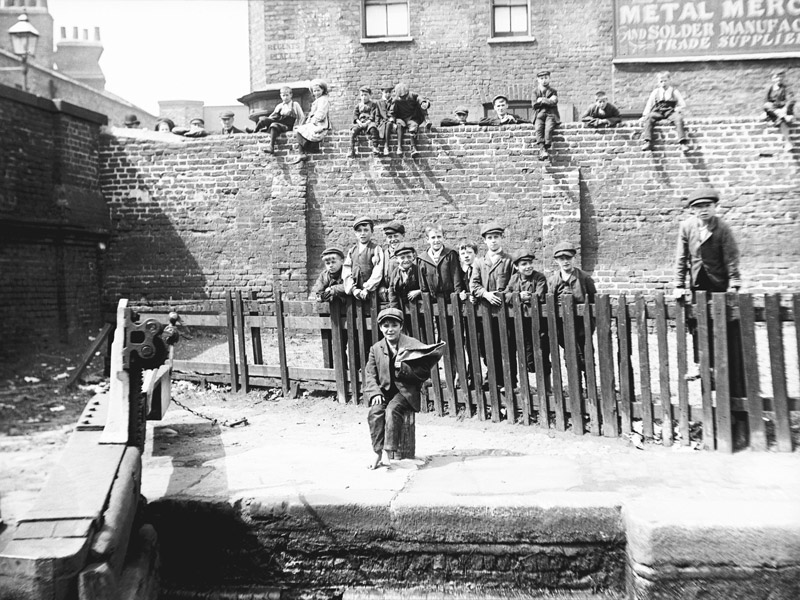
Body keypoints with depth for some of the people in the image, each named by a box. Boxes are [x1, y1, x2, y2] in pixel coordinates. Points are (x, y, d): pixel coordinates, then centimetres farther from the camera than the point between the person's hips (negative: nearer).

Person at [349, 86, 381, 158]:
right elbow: (355, 115, 10)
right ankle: (351, 150, -25)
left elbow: (373, 116, -2)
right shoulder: (358, 105, 19)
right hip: (360, 123, 3)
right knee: (353, 130, -26)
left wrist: (367, 122, -16)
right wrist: (359, 122, -10)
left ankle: (375, 147, -32)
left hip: (369, 122, -3)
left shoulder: (373, 105, 9)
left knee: (373, 129, -37)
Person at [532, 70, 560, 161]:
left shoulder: (553, 91, 15)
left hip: (550, 115, -1)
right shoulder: (535, 91, 18)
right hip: (539, 115, 1)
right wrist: (548, 101, 1)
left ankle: (546, 149, -36)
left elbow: (553, 102, -3)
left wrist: (541, 100, -3)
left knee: (548, 129, -30)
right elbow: (534, 104, 2)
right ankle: (542, 150, -40)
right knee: (538, 129, -29)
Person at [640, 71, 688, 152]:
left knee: (678, 118, -34)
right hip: (657, 112, 1)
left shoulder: (674, 92, 15)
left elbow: (683, 104, 13)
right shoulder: (655, 92, 18)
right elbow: (649, 105, 15)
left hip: (670, 112, -1)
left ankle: (683, 142, -38)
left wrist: (678, 108, -10)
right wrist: (645, 115, -1)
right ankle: (647, 141, -44)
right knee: (648, 118, -32)